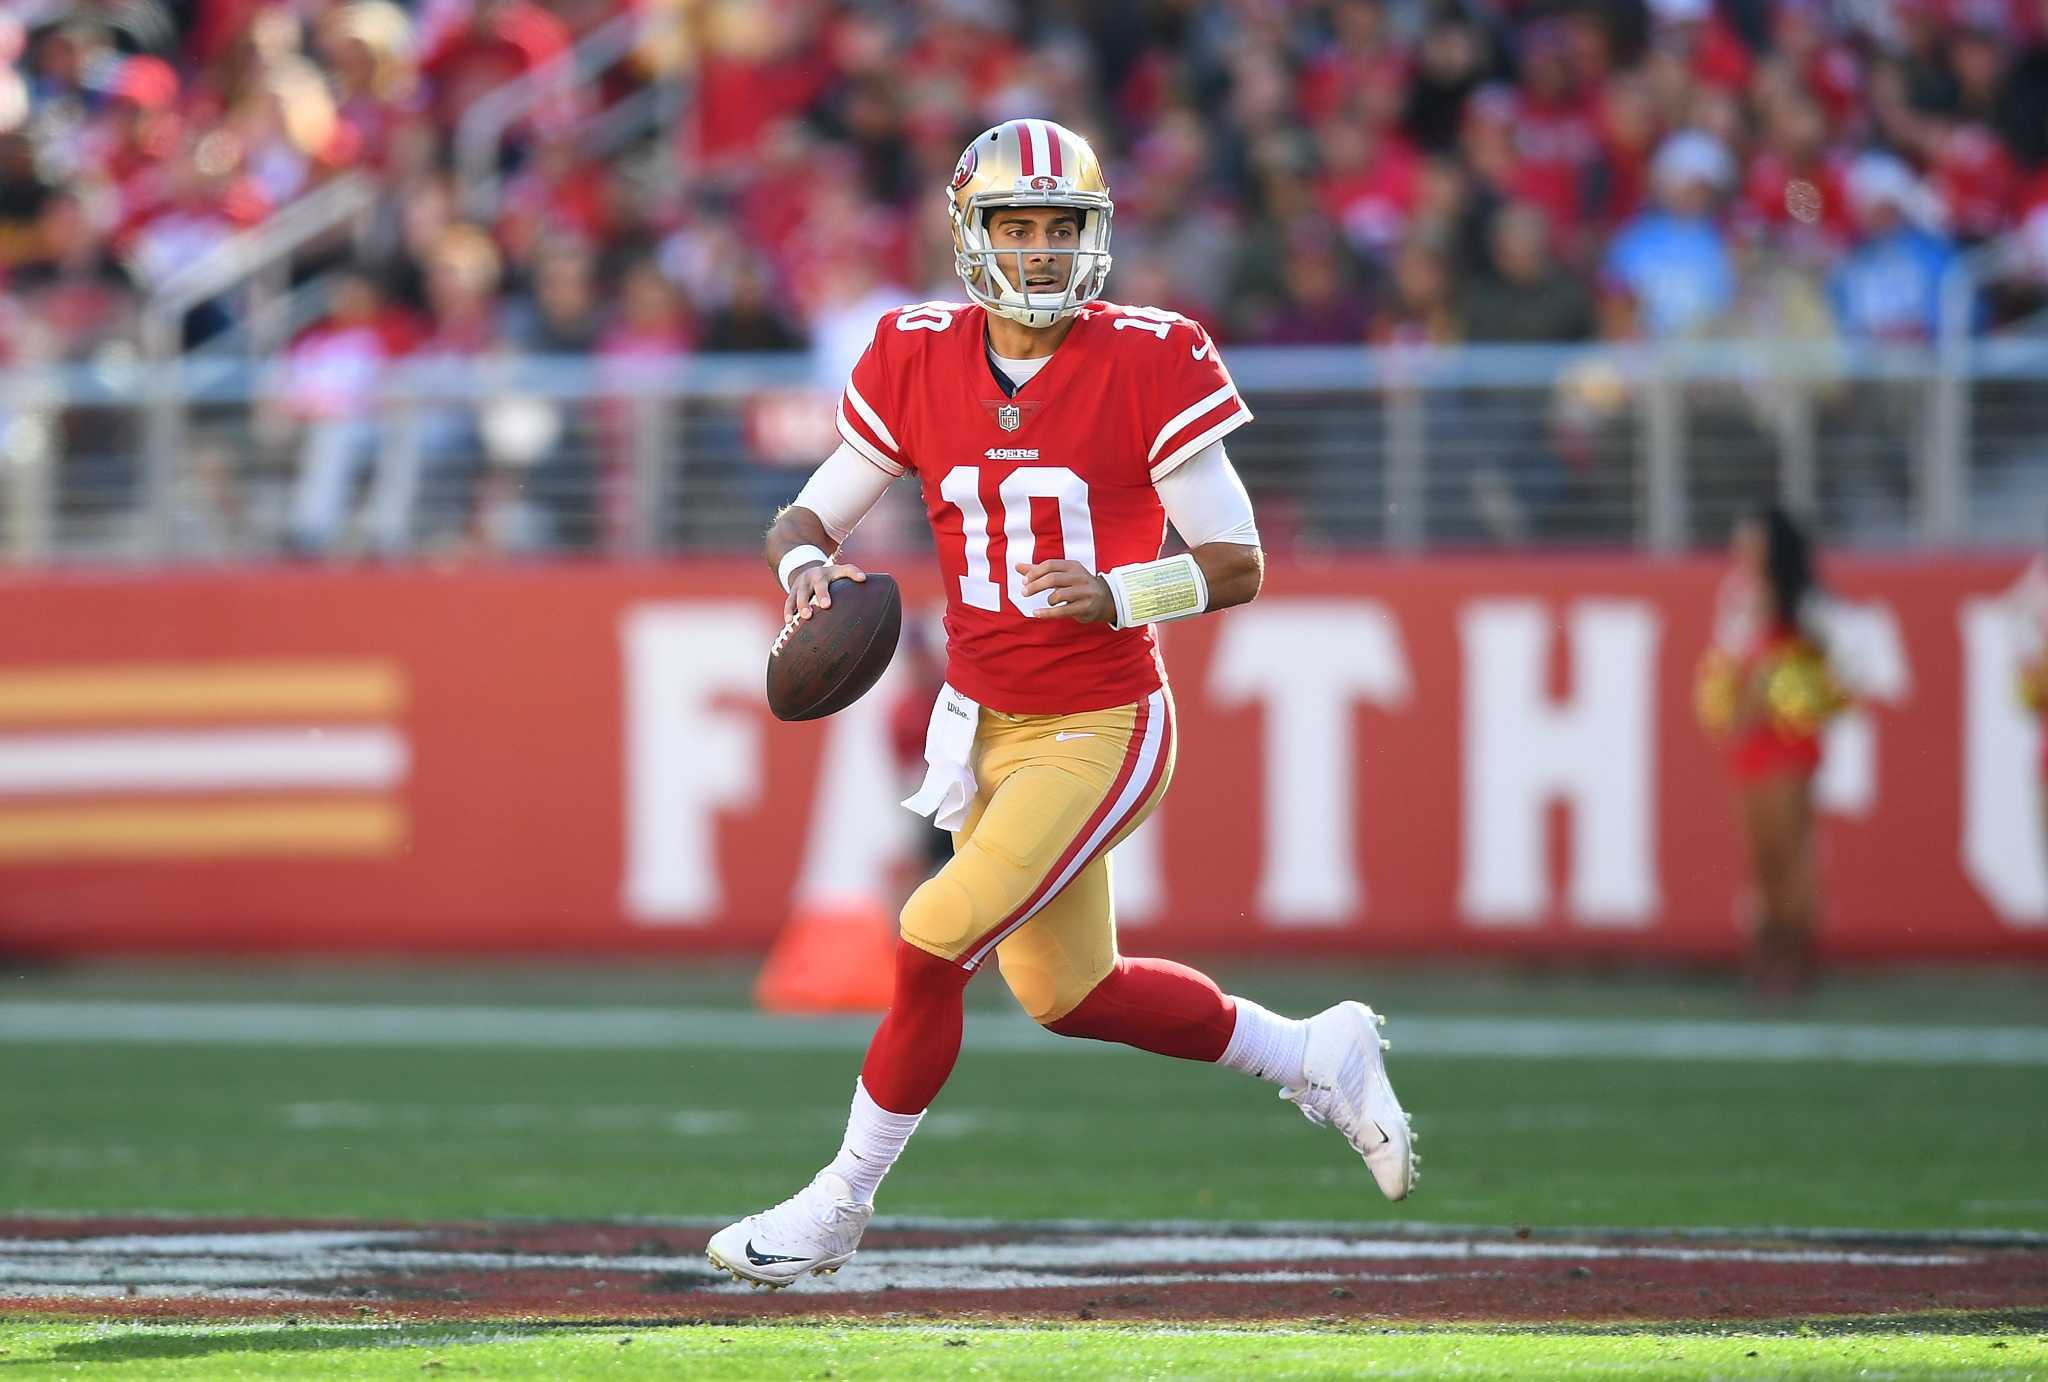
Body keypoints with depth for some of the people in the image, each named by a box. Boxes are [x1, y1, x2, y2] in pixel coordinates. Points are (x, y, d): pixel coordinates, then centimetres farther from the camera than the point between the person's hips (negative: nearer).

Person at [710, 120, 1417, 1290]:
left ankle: (839, 1206, 4)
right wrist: (806, 562, -19)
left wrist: (1116, 595, -29)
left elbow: (1238, 566, -12)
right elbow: (814, 513, 4)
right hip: (989, 729, 6)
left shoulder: (1151, 364, -14)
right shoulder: (920, 362, -2)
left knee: (934, 943, -15)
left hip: (1102, 730, -6)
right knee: (1069, 995, 17)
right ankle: (1314, 1056, 38)